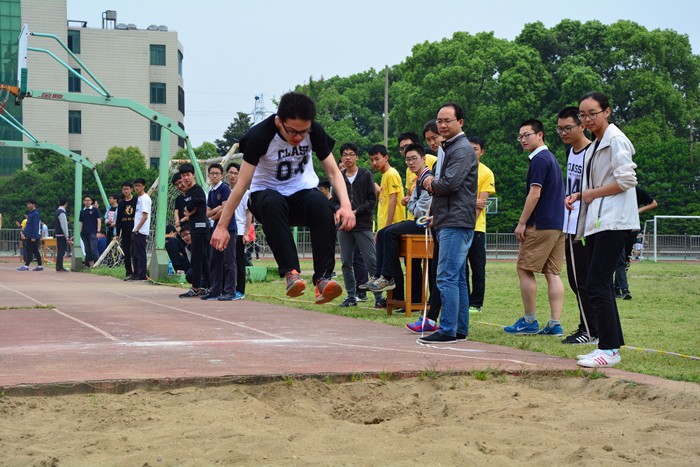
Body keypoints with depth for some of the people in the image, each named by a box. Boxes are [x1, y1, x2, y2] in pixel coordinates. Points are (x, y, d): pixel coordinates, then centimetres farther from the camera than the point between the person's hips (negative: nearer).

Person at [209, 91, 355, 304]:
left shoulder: (315, 132, -13)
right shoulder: (260, 135, -22)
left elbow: (333, 172, -10)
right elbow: (242, 184, -19)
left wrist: (346, 205, -29)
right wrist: (221, 226, -20)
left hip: (303, 191, 2)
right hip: (266, 193, -2)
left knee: (321, 205, -34)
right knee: (273, 204, -39)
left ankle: (323, 278, -36)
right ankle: (291, 272, -40)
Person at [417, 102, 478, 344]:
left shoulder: (462, 149, -10)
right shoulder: (448, 148, 22)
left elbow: (450, 183, -20)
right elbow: (435, 181, 24)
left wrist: (432, 184, -1)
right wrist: (430, 182, 0)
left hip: (456, 222, -10)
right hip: (447, 222, 10)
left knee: (447, 277, -12)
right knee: (458, 278, 11)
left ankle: (447, 330, -12)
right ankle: (460, 330, 15)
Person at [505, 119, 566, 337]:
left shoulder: (539, 160, -11)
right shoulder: (552, 159, 20)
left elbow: (534, 194, -17)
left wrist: (522, 223, -12)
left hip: (541, 226, -9)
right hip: (558, 225, 9)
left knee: (525, 270, -2)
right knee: (552, 273, 5)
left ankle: (530, 321, 1)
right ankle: (555, 324, 2)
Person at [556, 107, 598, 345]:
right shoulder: (571, 152, 16)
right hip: (570, 228, 9)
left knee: (584, 282, -6)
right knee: (575, 281, 12)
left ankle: (592, 332, 0)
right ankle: (585, 328, 19)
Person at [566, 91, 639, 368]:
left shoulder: (615, 140, -8)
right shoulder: (594, 145, 20)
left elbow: (626, 179, -17)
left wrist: (592, 194, -10)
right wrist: (578, 196, 9)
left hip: (612, 221, -10)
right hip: (596, 222, 10)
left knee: (597, 285, -15)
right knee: (600, 286, 10)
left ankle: (609, 349, -13)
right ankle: (612, 343, 15)